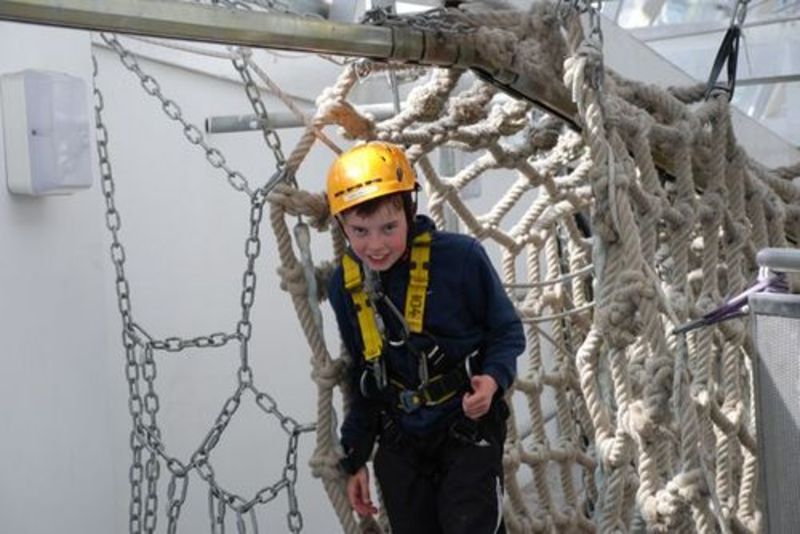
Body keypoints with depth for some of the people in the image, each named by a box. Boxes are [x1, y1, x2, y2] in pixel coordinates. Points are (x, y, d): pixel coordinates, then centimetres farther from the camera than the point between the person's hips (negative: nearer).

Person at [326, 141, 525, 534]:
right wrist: (355, 458, 13)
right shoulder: (344, 285, -2)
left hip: (468, 427, -4)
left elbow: (508, 331, -4)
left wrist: (493, 378, -25)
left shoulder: (460, 257, -18)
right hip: (400, 442, 5)